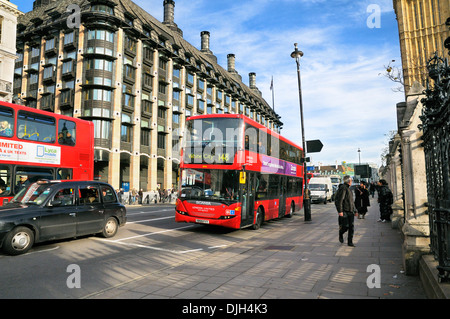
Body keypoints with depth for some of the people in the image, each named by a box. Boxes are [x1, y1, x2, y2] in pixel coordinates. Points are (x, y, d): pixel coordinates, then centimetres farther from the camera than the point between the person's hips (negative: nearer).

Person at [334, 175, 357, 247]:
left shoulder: (348, 188, 19)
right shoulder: (343, 188, -11)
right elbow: (339, 200, -18)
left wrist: (355, 211, 22)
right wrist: (340, 211, -22)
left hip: (350, 211, 8)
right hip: (344, 211, -8)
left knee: (351, 227, 3)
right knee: (345, 226, -9)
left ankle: (350, 242, 9)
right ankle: (340, 234, 23)